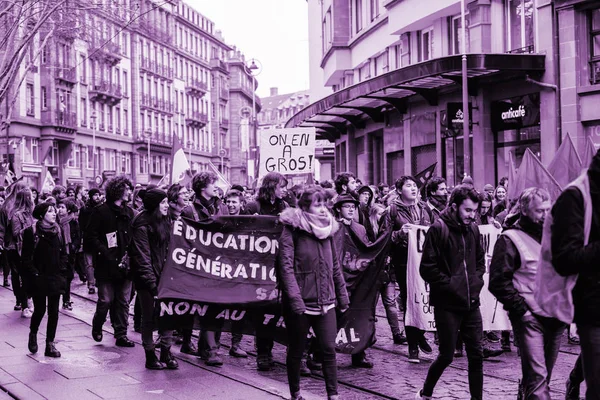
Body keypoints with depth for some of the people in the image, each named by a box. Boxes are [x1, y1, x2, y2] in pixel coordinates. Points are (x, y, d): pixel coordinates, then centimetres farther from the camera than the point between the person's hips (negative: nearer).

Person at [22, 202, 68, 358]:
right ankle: (33, 333, 29)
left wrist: (62, 271, 3)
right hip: (39, 279, -4)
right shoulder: (31, 232, -6)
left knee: (53, 311, 3)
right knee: (40, 309, 0)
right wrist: (34, 273, -12)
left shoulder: (58, 231, 9)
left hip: (56, 278, 4)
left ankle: (50, 344, 9)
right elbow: (26, 257, -6)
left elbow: (63, 253, 13)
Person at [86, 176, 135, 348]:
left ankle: (121, 334, 14)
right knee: (106, 300, -5)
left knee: (123, 301, 6)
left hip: (125, 267, 5)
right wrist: (105, 254, -14)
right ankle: (97, 327, 22)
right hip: (106, 266, -5)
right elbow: (91, 237, -7)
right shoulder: (101, 211, -3)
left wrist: (130, 256, 2)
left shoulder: (129, 212, 14)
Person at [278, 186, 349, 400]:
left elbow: (335, 266, 14)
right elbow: (286, 267, -15)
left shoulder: (327, 230, 9)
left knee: (329, 348, 1)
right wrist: (295, 299, -22)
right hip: (301, 302, -4)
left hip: (325, 301, 4)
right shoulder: (292, 230, -8)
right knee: (296, 351, 8)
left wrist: (342, 296, 14)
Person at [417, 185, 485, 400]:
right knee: (447, 355, 3)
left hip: (471, 302, 5)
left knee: (476, 354, 5)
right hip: (447, 304, -5)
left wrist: (476, 281, 5)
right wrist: (450, 285, -12)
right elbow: (427, 268, -12)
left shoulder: (473, 229, 7)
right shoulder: (438, 229, -11)